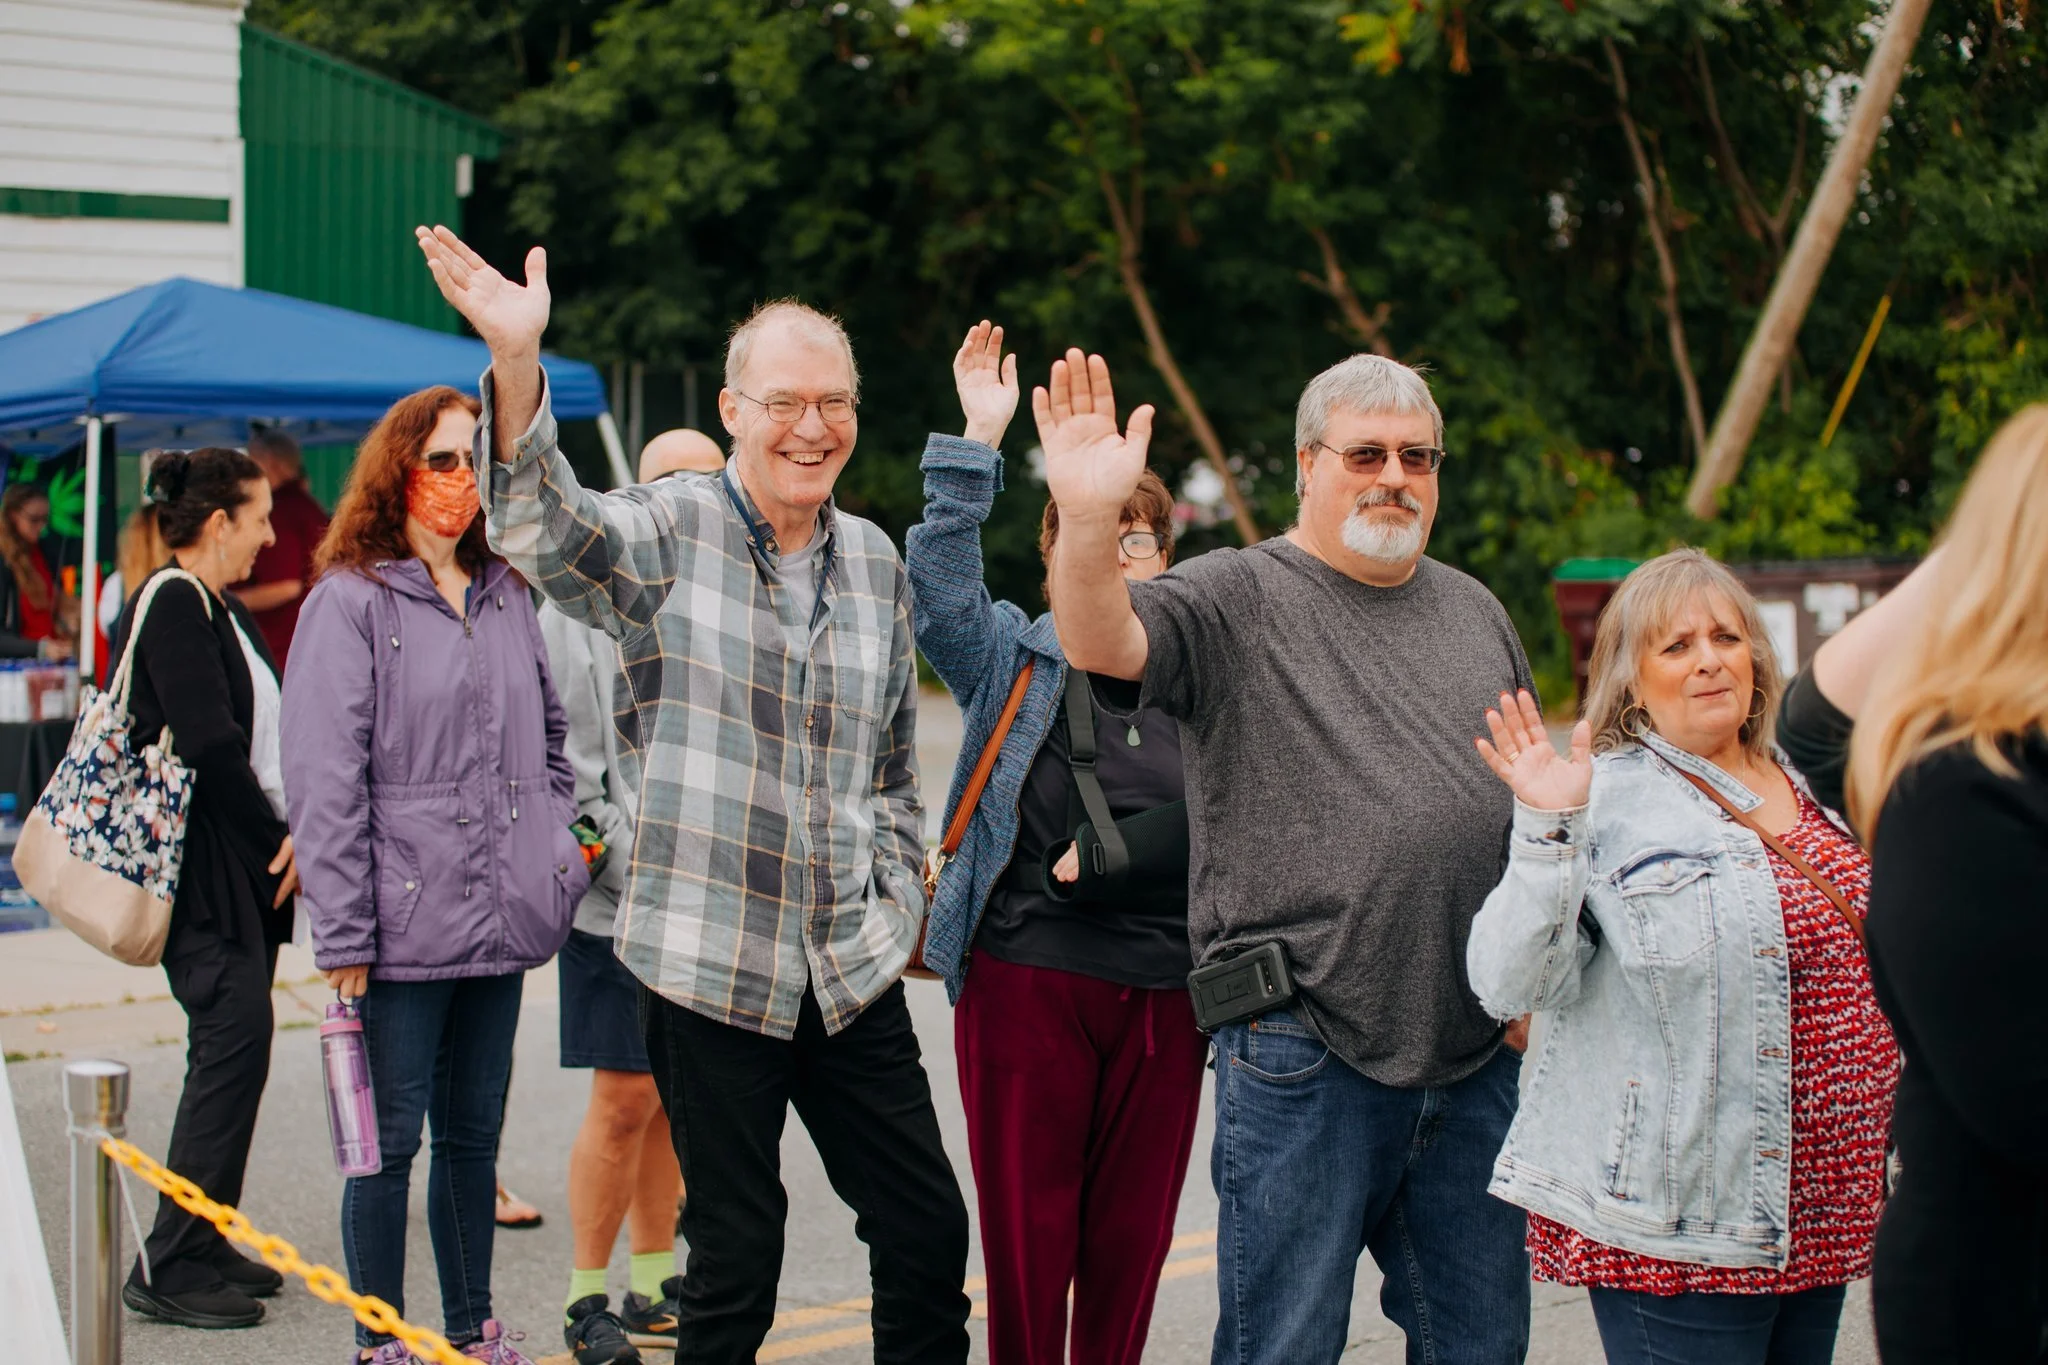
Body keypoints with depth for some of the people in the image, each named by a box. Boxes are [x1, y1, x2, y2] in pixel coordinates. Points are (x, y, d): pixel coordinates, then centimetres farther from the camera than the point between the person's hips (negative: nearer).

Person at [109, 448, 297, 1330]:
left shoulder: (221, 611, 19)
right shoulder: (173, 606, -12)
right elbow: (208, 745, -19)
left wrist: (293, 835, 0)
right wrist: (278, 840, -10)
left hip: (245, 867, 10)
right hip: (204, 867, -10)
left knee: (234, 1043, 10)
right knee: (234, 1035, -13)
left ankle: (203, 1246, 17)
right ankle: (170, 1267, -9)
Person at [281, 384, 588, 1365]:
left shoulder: (508, 595, 12)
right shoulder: (349, 601, -6)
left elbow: (549, 734, 25)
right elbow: (324, 780, -10)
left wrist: (558, 844, 11)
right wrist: (343, 934, -14)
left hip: (501, 920, 6)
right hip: (403, 927, -6)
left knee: (474, 1135, 15)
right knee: (390, 1140, 1)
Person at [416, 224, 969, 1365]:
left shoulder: (875, 562, 11)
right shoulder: (671, 532, -4)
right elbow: (547, 529, -26)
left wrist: (898, 903, 12)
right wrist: (517, 366, -42)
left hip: (854, 971, 5)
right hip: (710, 965, -4)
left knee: (929, 1229, 8)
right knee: (735, 1262, 4)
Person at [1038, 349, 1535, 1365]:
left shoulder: (1474, 613, 15)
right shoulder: (1236, 598, -3)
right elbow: (1100, 643, -23)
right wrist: (1088, 519, -42)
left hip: (1477, 1059, 6)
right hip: (1304, 1063, -5)